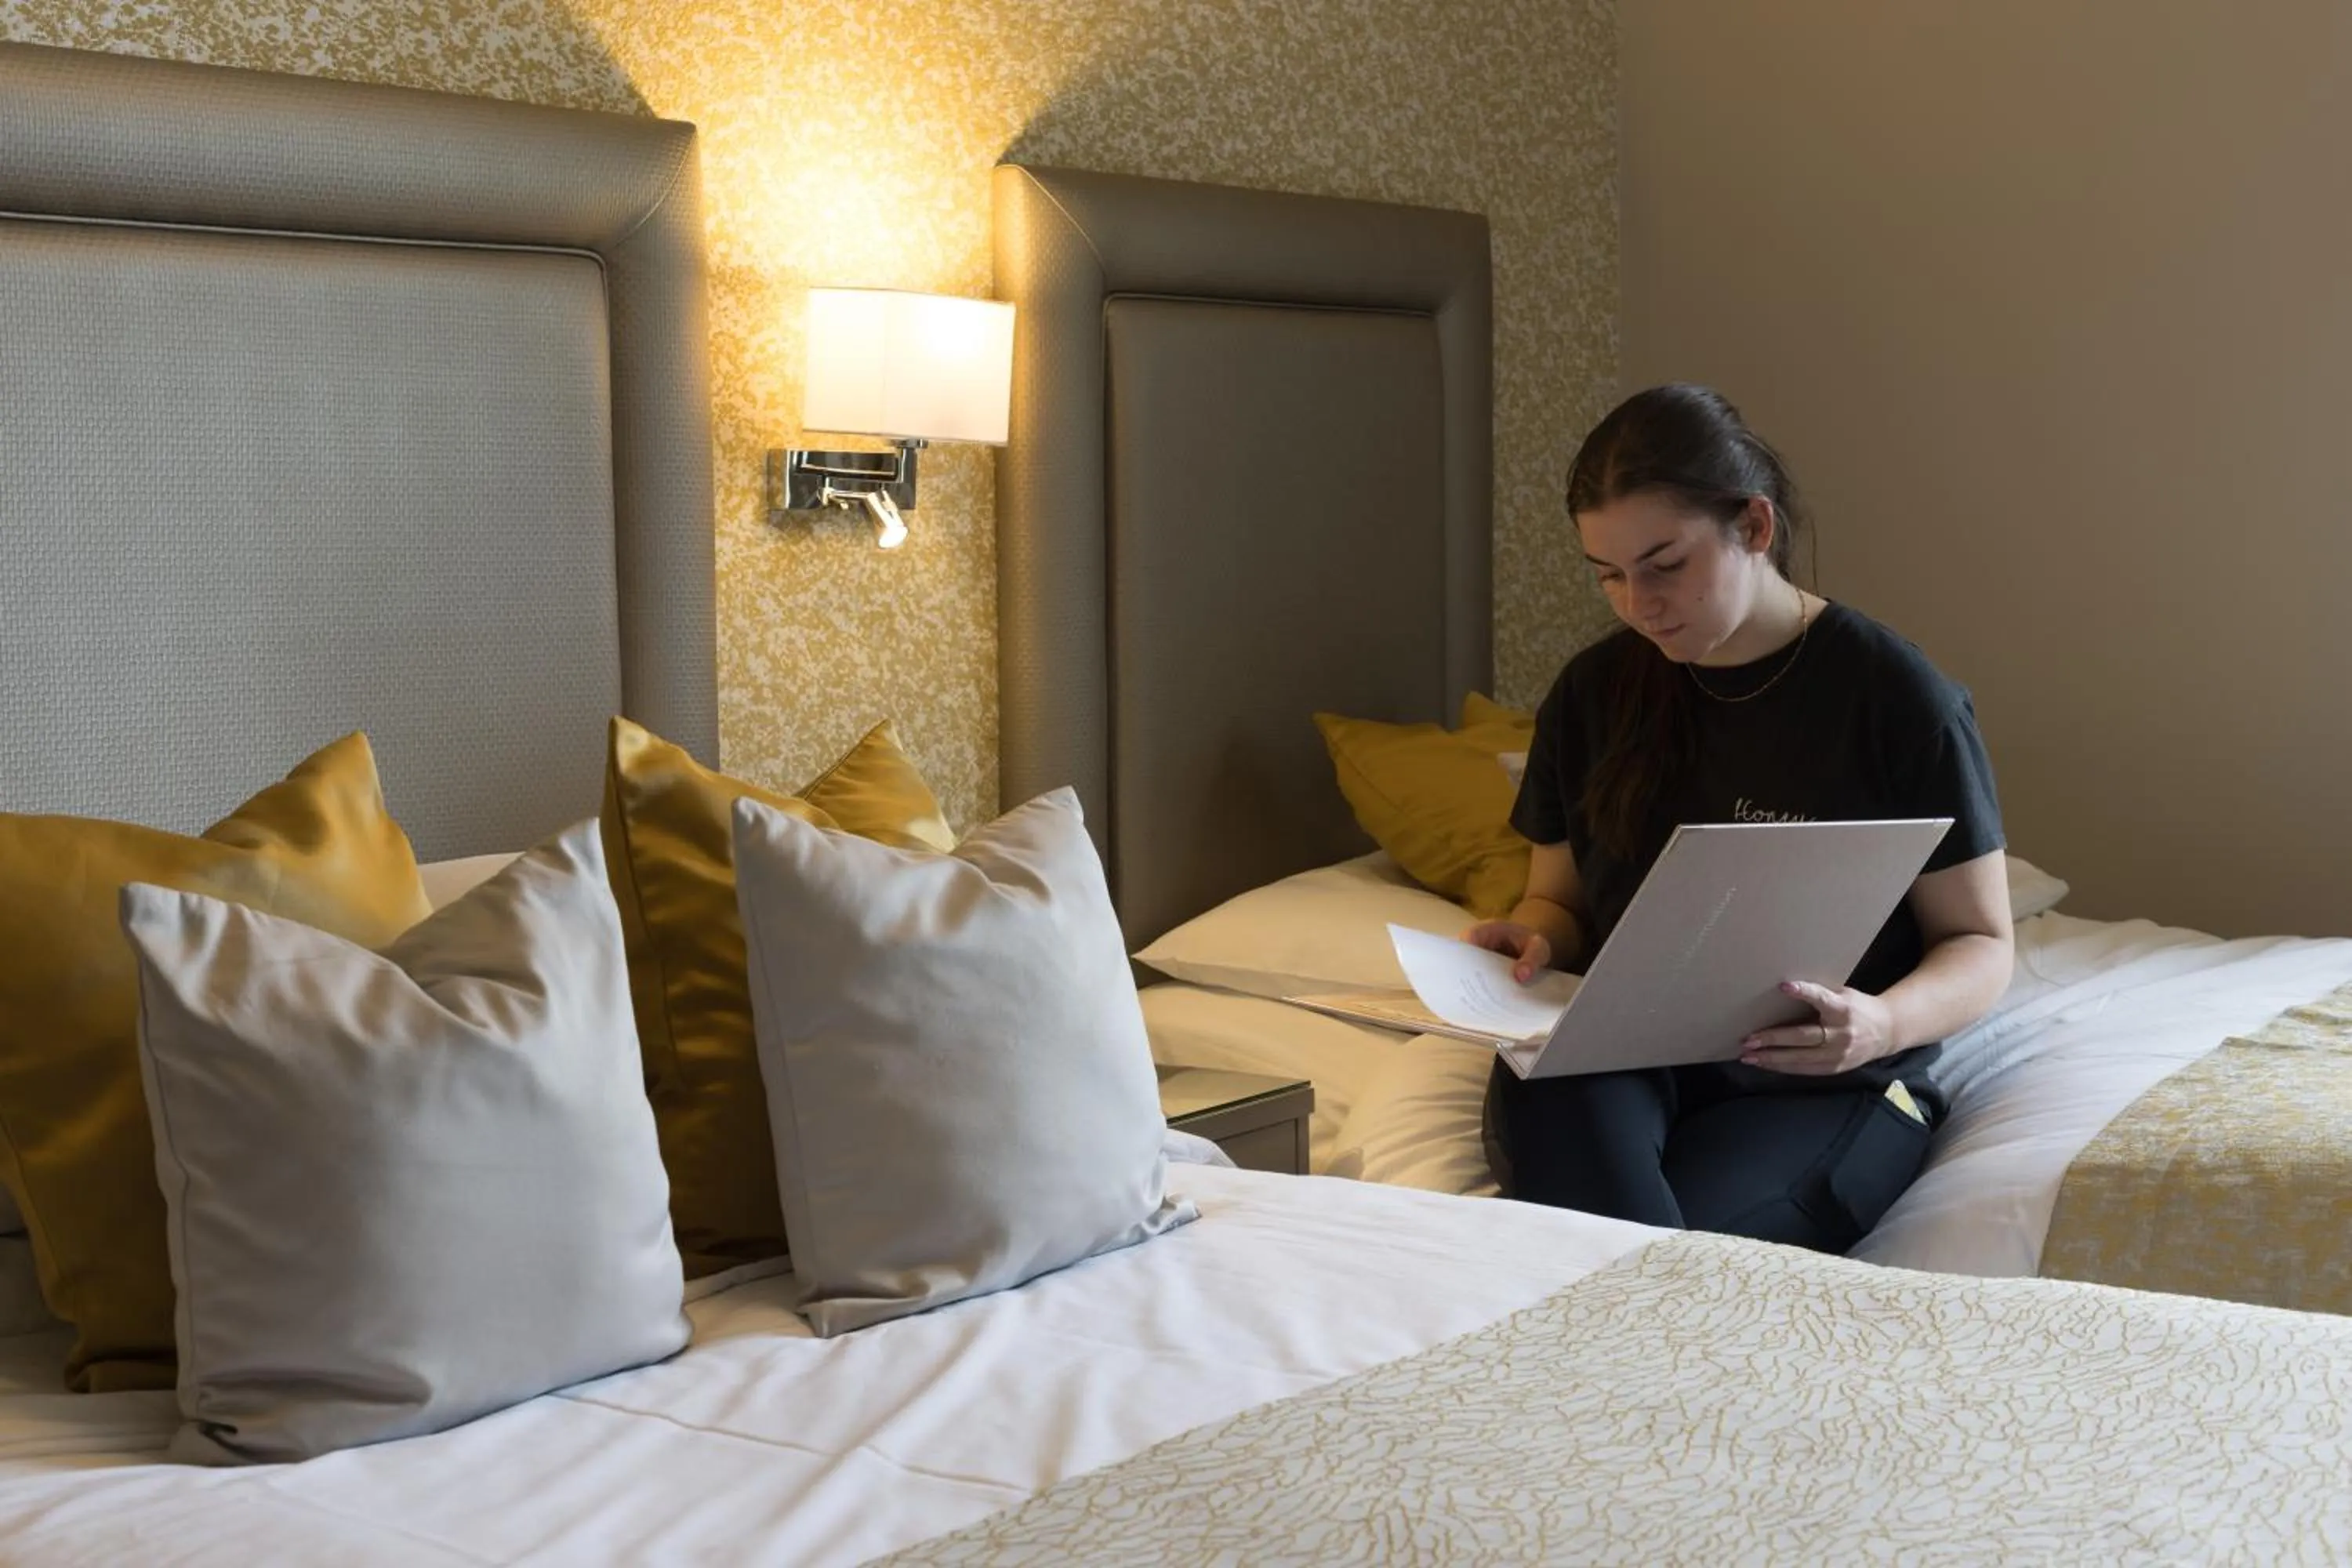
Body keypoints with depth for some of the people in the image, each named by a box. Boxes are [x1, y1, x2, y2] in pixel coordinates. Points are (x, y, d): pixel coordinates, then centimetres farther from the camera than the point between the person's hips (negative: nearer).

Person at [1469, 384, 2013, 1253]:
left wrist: (1886, 1025, -21)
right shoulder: (1594, 692, 9)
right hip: (1616, 1060, 3)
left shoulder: (1897, 698, -4)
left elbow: (1981, 940, 1)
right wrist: (1535, 939, -5)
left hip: (1823, 1089, -3)